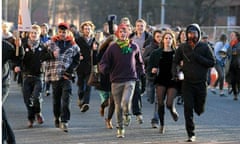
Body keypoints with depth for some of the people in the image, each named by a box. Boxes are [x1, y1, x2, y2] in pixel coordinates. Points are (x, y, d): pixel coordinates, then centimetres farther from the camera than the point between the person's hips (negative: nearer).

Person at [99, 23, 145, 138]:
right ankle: (120, 128, 20)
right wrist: (104, 68, -19)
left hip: (130, 80, -1)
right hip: (116, 81, 1)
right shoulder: (112, 48, 2)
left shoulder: (134, 47, 7)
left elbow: (139, 62, 24)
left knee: (126, 102, -22)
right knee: (118, 106, 5)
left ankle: (127, 115, 11)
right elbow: (103, 63, 1)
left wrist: (140, 72, 14)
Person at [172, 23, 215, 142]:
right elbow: (175, 61, 11)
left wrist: (198, 57, -16)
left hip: (201, 83, 0)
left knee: (199, 109, 9)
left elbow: (212, 62, -5)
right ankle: (191, 134, -2)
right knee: (188, 108, -9)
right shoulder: (182, 48, 3)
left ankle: (198, 107, 48)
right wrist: (174, 71, -9)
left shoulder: (205, 47, -1)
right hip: (187, 83, 0)